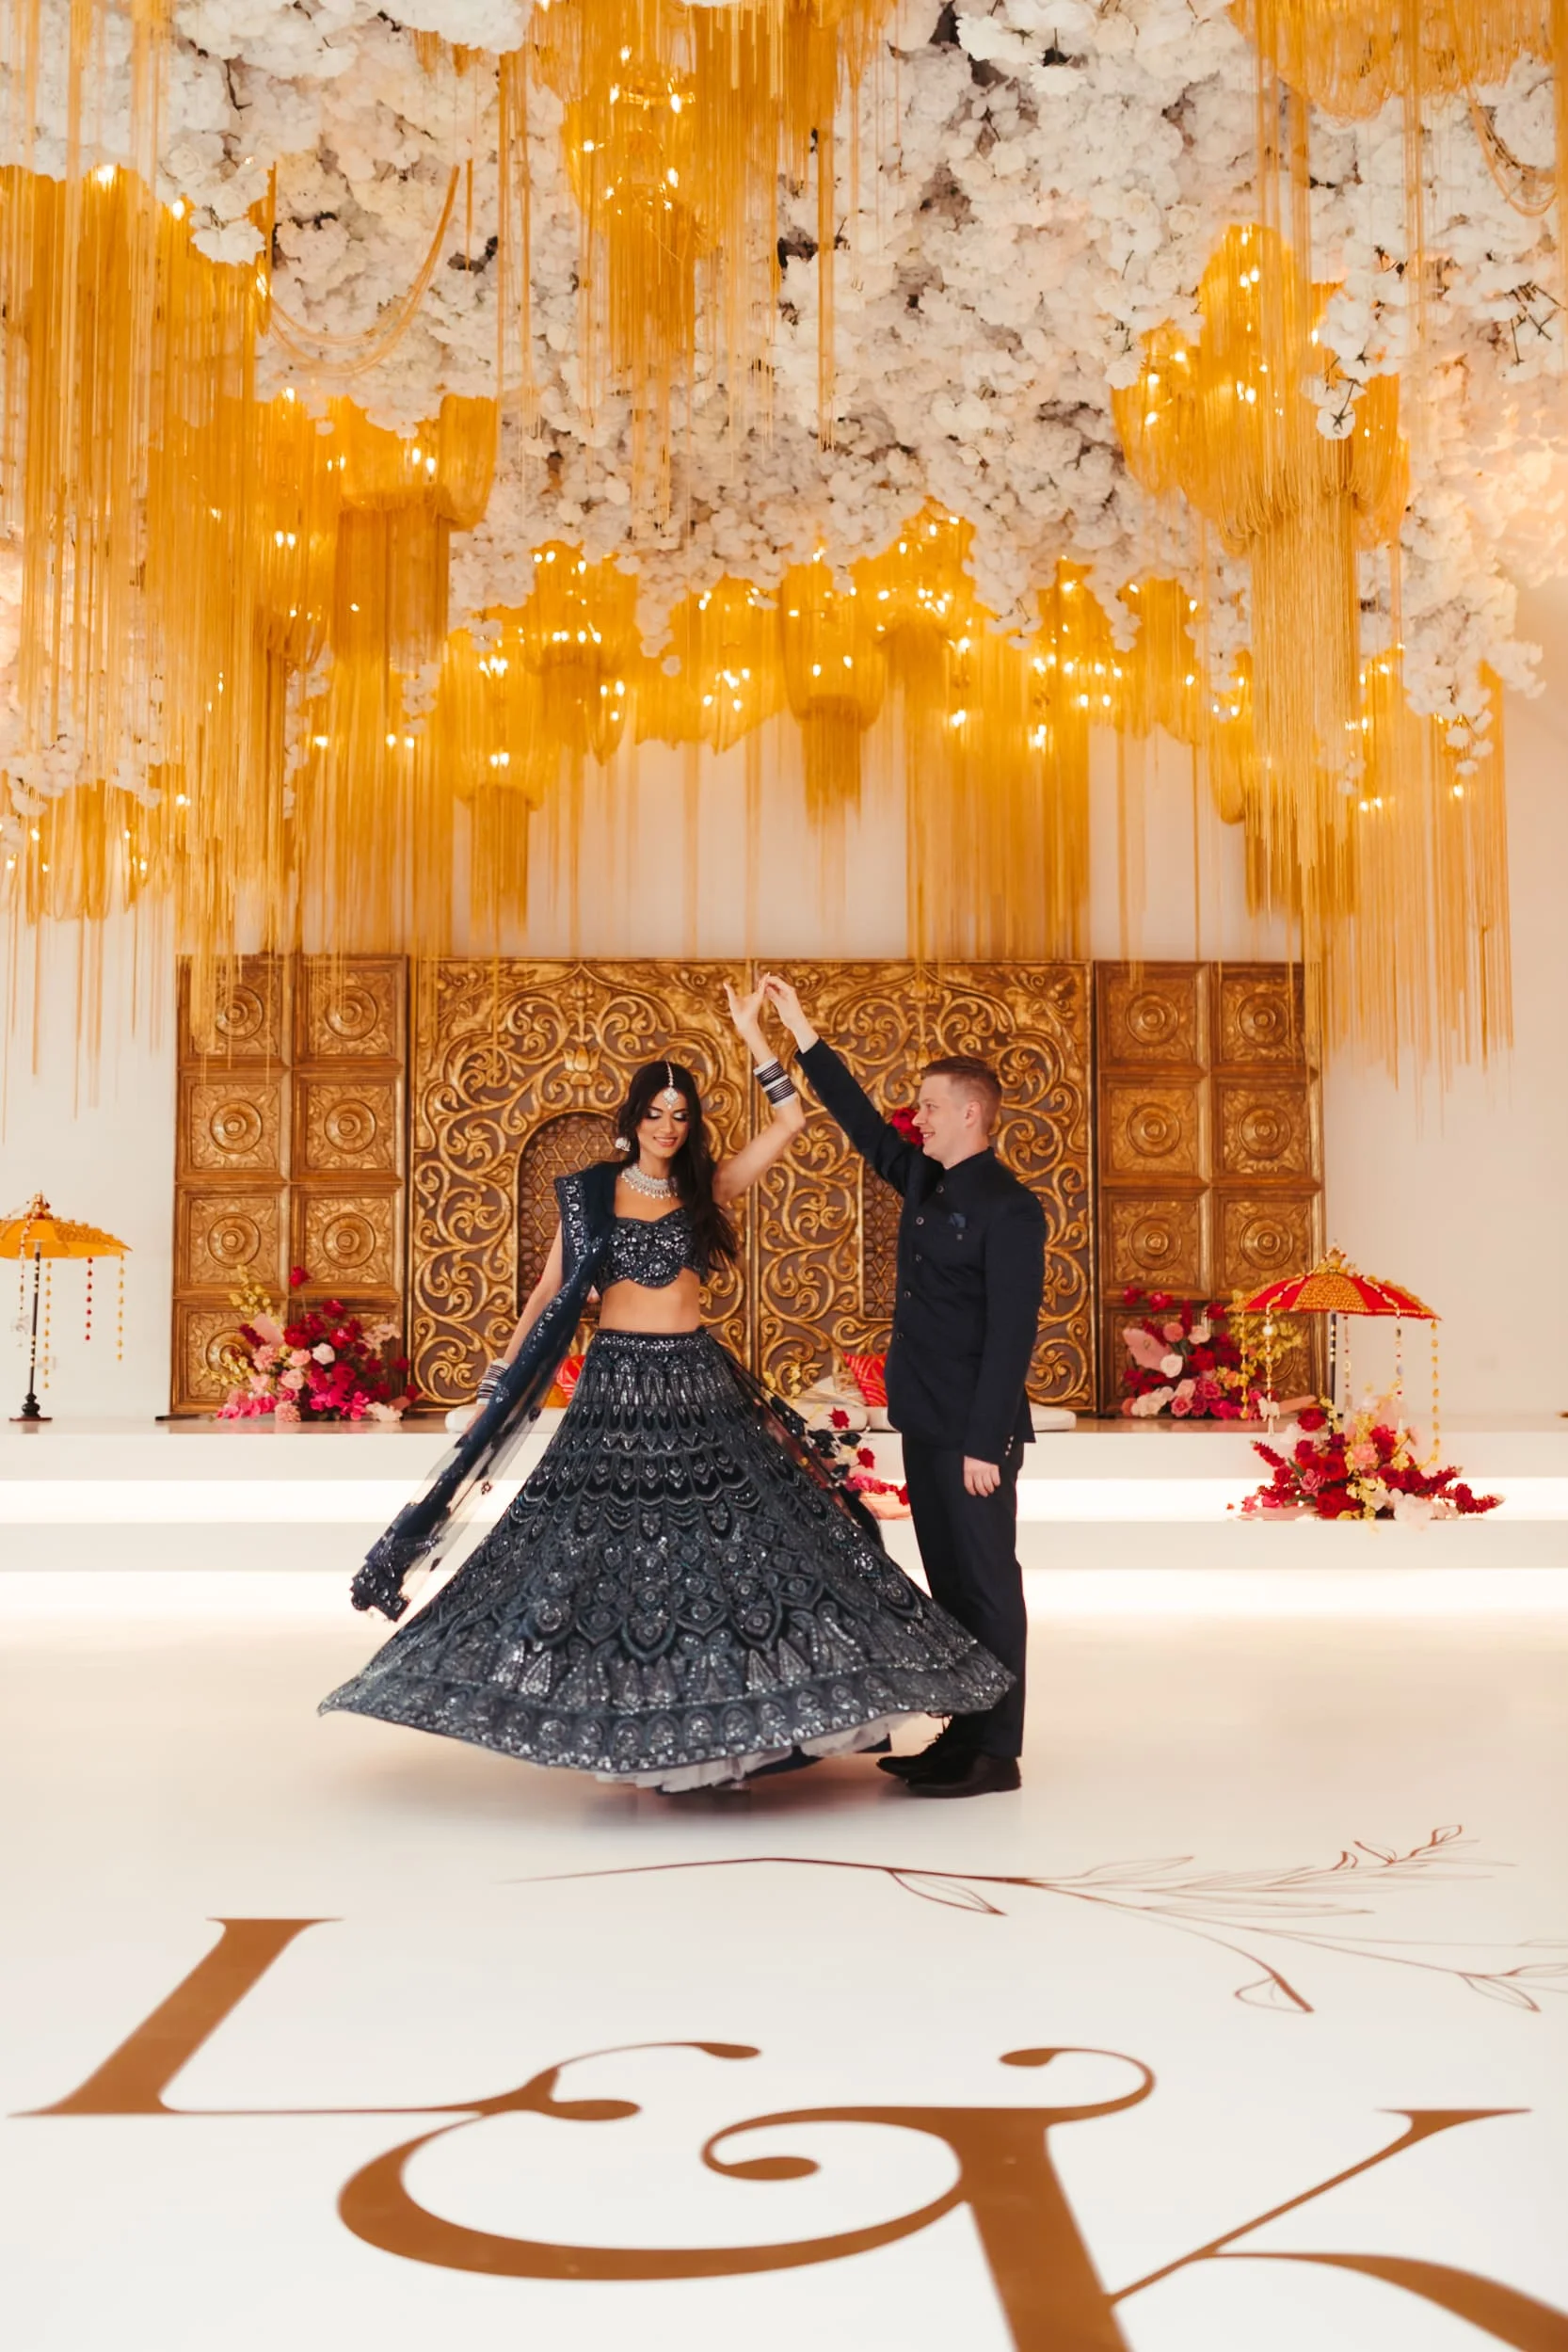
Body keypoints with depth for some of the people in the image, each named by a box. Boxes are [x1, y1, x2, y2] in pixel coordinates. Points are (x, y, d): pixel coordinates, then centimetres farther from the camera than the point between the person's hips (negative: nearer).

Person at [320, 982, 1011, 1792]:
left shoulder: (707, 1188, 6)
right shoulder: (587, 1193, 4)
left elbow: (790, 1121, -1)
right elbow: (550, 1291, 6)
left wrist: (750, 1030, -2)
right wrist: (499, 1380, 2)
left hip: (698, 1384, 1)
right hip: (615, 1384, -1)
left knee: (733, 1538, -4)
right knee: (604, 1547, -1)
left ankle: (720, 1725, 6)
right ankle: (626, 1728, 11)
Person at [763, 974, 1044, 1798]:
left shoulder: (1007, 1207, -14)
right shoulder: (924, 1181, 10)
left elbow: (1011, 1335, -18)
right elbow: (863, 1123, 20)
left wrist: (985, 1442, -20)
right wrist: (800, 1032, 19)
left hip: (974, 1431, -8)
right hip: (924, 1421, 9)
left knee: (987, 1583, 0)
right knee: (949, 1580, 14)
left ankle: (997, 1753, 8)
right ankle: (963, 1736, 23)